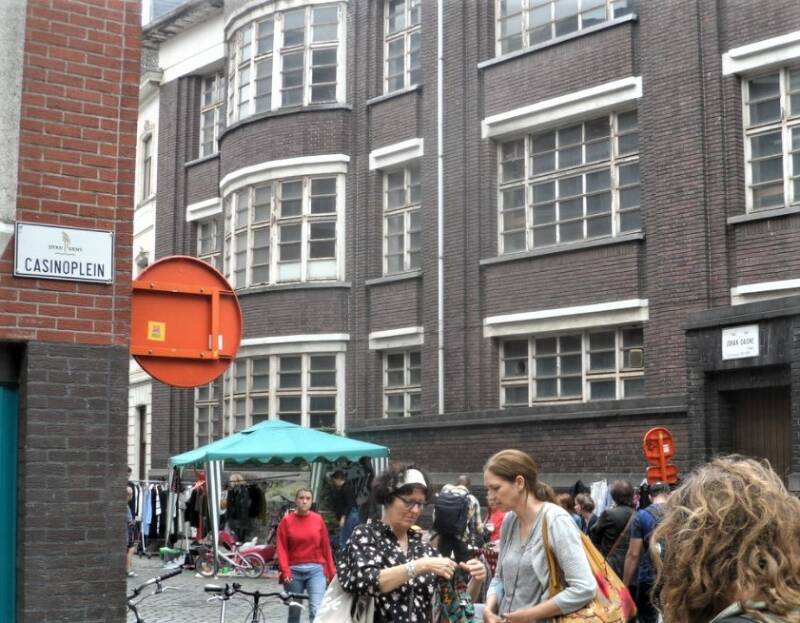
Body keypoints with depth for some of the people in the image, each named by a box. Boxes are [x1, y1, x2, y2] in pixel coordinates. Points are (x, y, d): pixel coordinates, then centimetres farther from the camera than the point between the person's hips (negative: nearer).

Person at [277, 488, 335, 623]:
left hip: (316, 570, 0)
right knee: (294, 612, 11)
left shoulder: (318, 519, 2)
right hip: (294, 571, 0)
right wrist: (285, 571, -14)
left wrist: (332, 572, 4)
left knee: (317, 610, -14)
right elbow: (282, 548, -3)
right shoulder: (286, 521, 0)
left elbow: (326, 547, 4)